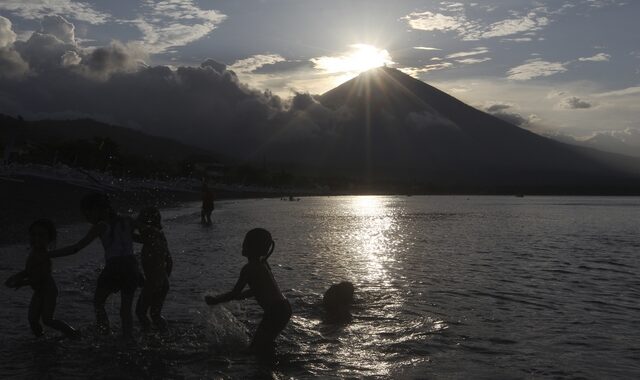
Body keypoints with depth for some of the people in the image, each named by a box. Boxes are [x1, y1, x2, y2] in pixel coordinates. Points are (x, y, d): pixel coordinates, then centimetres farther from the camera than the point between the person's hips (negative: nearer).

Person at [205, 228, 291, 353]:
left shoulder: (249, 268, -15)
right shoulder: (263, 264, 12)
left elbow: (234, 294, -10)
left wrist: (215, 300, 4)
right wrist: (241, 295, 32)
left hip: (275, 313, -9)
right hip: (283, 308, 9)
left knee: (257, 347, 3)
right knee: (265, 344, 25)